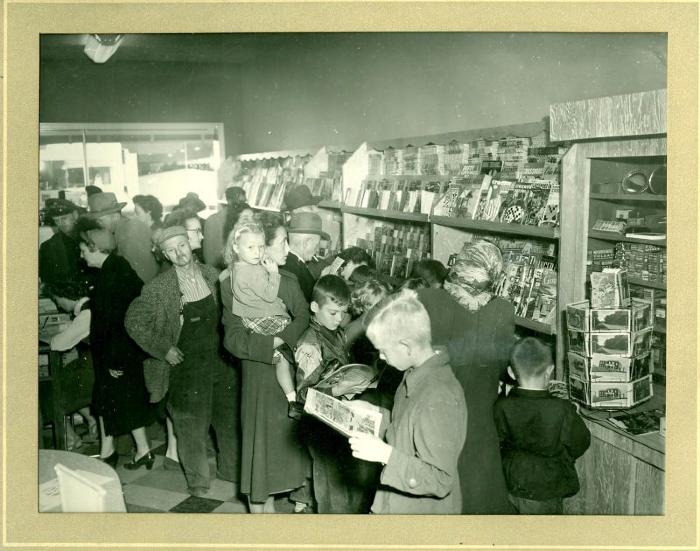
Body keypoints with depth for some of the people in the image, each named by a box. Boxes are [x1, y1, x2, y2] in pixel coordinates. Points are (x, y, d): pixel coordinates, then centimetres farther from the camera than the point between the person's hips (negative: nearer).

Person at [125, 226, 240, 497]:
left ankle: (230, 468, 34)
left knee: (230, 417, 14)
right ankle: (197, 479, 22)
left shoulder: (212, 275, 2)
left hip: (222, 357, 4)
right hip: (187, 363, -4)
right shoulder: (159, 287, -9)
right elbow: (133, 321, -5)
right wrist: (163, 349, -8)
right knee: (191, 423, 4)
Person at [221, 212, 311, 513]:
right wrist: (271, 344, -22)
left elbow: (303, 317, -6)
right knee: (259, 436, 6)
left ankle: (270, 500, 30)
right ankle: (257, 508, 22)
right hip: (259, 374, -5)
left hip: (290, 372, 5)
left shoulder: (288, 281, 4)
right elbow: (234, 340, -16)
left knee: (287, 436, 12)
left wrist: (281, 337, -19)